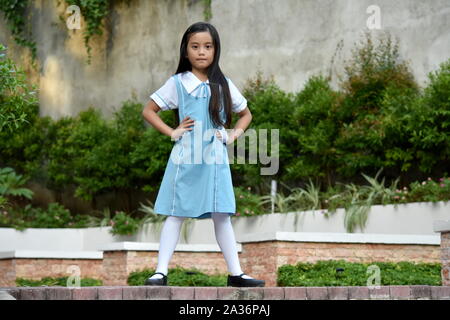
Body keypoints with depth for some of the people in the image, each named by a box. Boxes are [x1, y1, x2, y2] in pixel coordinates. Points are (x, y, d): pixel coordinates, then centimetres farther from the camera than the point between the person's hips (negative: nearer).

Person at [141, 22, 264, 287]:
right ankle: (161, 271, 2)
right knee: (176, 215, 0)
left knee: (222, 216, 5)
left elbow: (246, 114, 20)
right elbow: (149, 110, 4)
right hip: (186, 158, -2)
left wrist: (234, 135, 3)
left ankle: (236, 273, 9)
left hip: (216, 160, 2)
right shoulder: (177, 83, 0)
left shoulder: (223, 85, 7)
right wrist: (172, 132, -6)